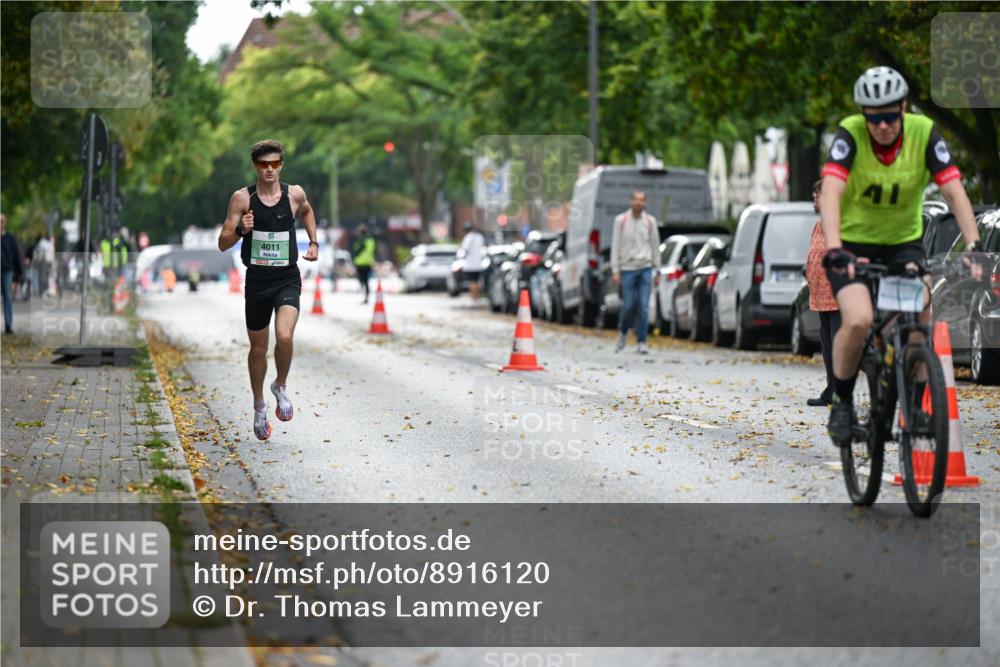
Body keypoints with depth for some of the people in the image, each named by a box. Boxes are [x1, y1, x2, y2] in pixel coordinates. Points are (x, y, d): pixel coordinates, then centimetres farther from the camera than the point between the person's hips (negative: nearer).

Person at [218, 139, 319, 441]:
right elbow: (223, 244, -4)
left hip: (288, 280, 0)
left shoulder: (294, 194, -1)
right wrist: (240, 230, -23)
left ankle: (281, 387, 4)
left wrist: (313, 242, 15)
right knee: (258, 347, 12)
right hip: (257, 280, 0)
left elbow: (306, 212, 25)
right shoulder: (242, 198, -5)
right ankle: (259, 405, 33)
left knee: (284, 336, -24)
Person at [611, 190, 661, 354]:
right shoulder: (621, 220, -1)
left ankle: (641, 343, -1)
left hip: (646, 268, 1)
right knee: (629, 306, -2)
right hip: (627, 268, -1)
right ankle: (623, 332, 27)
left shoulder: (650, 221, 4)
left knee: (643, 306, -6)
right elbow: (615, 246, 0)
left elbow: (655, 246, 10)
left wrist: (657, 271, 8)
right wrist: (615, 271, -6)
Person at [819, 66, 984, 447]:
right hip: (853, 243, -2)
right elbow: (831, 191, -34)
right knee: (859, 321, -25)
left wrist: (974, 246, -34)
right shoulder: (850, 134, -22)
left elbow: (954, 191, -21)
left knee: (921, 322, -20)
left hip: (903, 242, 2)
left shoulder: (924, 133, -16)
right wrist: (834, 250, -49)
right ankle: (841, 401, -2)